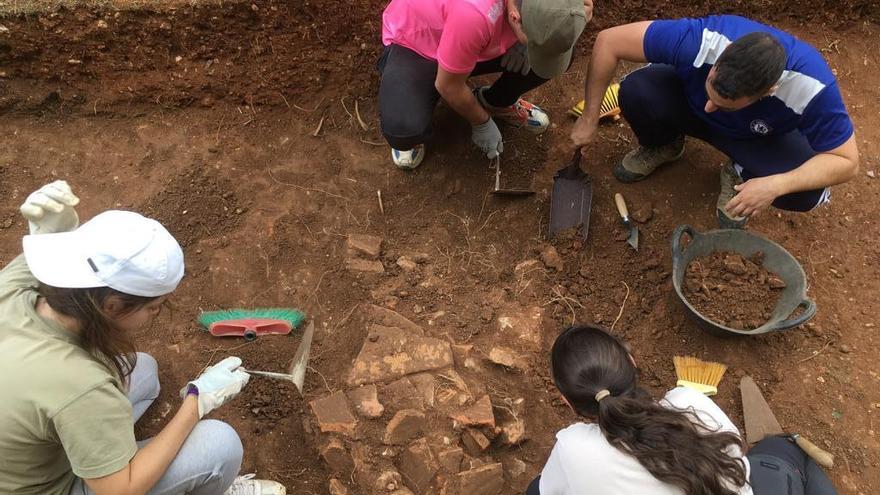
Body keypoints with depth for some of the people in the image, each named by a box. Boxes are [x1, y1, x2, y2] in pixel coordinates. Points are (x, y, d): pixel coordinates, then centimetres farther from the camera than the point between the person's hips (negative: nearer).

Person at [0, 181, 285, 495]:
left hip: (26, 464, 8)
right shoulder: (77, 388, -42)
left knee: (143, 370, 18)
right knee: (220, 443, -14)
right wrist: (198, 401, -26)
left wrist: (52, 229, -18)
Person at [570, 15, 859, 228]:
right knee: (635, 91, -31)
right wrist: (589, 119, -25)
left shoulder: (813, 88, -37)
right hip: (688, 101, 1)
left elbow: (847, 162, -23)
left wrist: (776, 185, -41)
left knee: (807, 194, -27)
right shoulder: (700, 40, -40)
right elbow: (609, 41, -31)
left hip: (760, 138, 0)